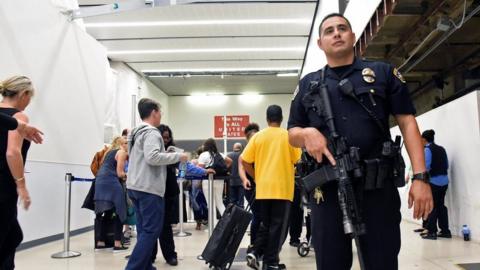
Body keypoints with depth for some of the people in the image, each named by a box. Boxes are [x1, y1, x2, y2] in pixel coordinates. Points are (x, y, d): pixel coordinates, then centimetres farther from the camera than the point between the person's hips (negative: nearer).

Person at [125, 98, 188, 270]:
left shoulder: (136, 132, 19)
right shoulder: (151, 132, -11)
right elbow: (152, 157, -24)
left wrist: (169, 155, 21)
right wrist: (177, 156, -14)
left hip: (135, 187, 10)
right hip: (149, 188, -10)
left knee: (144, 230, 12)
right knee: (151, 230, -6)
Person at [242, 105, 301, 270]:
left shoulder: (258, 136, 3)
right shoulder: (289, 136, -2)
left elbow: (245, 161, 0)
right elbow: (297, 161, -2)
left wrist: (256, 177, 12)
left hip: (263, 188, 3)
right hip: (283, 188, -2)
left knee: (265, 224, 17)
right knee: (278, 226, 4)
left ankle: (255, 253, 5)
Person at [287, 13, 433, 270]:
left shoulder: (383, 73, 10)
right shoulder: (308, 85, 15)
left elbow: (407, 122, 3)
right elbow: (292, 133, 15)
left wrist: (420, 176, -8)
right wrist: (307, 134, -10)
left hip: (378, 185, -1)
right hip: (327, 189, 2)